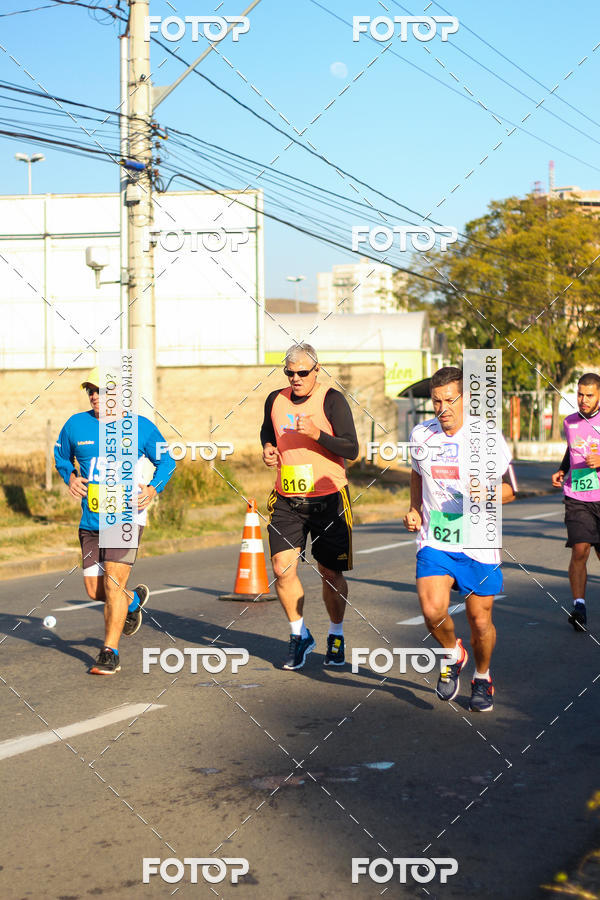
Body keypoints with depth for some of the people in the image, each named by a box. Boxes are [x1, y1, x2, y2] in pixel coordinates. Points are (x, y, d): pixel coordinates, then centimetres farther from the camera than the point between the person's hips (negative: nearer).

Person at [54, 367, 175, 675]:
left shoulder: (142, 427, -3)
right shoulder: (76, 424, 3)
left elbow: (166, 461, 9)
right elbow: (61, 454, 22)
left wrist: (153, 489, -8)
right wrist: (70, 477, 3)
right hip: (90, 522, 4)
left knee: (113, 583, -14)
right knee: (94, 590, 7)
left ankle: (110, 653, -2)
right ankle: (133, 600, 40)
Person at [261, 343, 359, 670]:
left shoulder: (332, 400, -8)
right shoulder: (275, 400, 6)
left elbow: (352, 450, -13)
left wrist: (317, 434, -27)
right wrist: (267, 448, 4)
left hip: (328, 499, -3)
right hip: (286, 499, 3)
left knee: (331, 573, 4)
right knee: (282, 569, -8)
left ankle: (336, 636, 27)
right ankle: (299, 636, 12)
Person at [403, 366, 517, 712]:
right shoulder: (421, 435, 2)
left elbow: (510, 489, -1)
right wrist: (415, 509, 7)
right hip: (434, 541, 2)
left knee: (480, 621, 5)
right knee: (433, 610, -19)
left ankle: (482, 678, 34)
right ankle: (453, 655, 14)